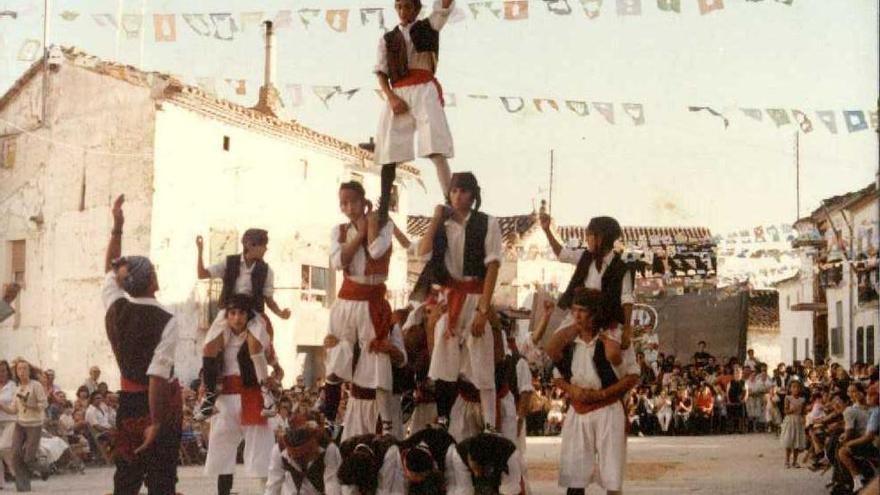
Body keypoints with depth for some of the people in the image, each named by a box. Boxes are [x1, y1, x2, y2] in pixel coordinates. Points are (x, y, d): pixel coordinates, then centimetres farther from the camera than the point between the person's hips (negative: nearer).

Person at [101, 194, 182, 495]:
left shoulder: (115, 308, -4)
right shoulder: (166, 320, -20)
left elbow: (110, 268, 15)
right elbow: (158, 377, -24)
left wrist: (117, 227, 16)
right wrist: (156, 423, -22)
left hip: (128, 399, 5)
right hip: (160, 400, -5)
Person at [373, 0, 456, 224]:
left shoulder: (428, 27, 13)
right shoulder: (388, 38, 17)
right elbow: (380, 72, 9)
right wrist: (391, 97, -7)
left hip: (424, 91, -3)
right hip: (397, 95, 3)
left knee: (436, 149, -17)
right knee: (388, 153, -1)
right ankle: (383, 210, 4)